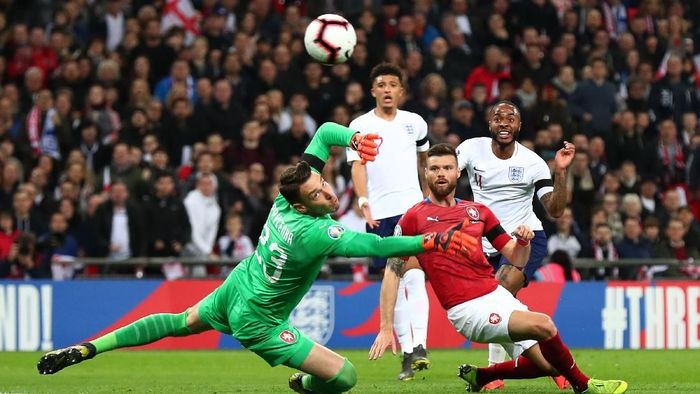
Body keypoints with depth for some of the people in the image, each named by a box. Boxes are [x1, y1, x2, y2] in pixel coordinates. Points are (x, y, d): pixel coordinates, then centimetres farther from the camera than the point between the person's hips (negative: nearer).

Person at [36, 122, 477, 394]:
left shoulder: (289, 196, -16)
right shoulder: (315, 233, -36)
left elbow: (325, 132, -7)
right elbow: (375, 246, -44)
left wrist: (354, 137, -25)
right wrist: (436, 241, -45)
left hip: (235, 289, 8)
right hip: (256, 320, -8)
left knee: (181, 322, 32)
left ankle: (85, 349, 29)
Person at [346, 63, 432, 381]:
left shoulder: (415, 123, 10)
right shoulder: (360, 126, 3)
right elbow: (357, 167, -7)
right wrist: (363, 202, -21)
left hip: (412, 207, 0)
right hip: (379, 213, 0)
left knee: (414, 274, -17)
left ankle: (419, 345, -24)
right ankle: (406, 352, 7)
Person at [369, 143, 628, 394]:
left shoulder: (478, 211, 13)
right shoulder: (414, 218, -2)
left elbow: (517, 261, 14)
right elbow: (393, 272, -2)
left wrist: (523, 242, -10)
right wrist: (386, 328, -9)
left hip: (497, 294, 7)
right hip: (467, 309, -7)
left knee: (549, 365, 1)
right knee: (543, 325, -25)